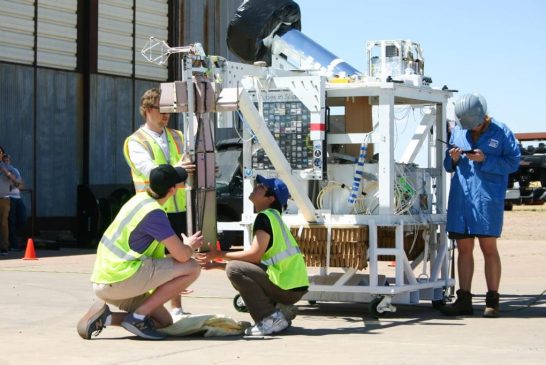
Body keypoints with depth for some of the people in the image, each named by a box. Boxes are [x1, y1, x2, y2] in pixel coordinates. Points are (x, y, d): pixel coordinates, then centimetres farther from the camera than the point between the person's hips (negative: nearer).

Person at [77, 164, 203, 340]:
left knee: (164, 322, 18)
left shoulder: (140, 199, 14)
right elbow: (182, 256, -16)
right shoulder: (154, 213, -16)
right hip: (120, 278, -10)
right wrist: (189, 246, 8)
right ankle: (138, 317, -8)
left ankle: (105, 317, 4)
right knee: (192, 267, -8)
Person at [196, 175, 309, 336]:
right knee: (241, 270, 22)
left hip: (288, 287, -10)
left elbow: (254, 255, -19)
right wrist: (217, 265, 13)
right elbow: (255, 259, 18)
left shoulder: (265, 217, -10)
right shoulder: (272, 217, 19)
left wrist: (219, 255, -8)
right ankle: (282, 310, 10)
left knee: (234, 270, -16)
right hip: (292, 286, 10)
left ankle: (270, 319, -14)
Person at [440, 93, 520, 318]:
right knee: (464, 249, 7)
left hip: (488, 198, -5)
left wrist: (485, 160, -16)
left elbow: (513, 162, -7)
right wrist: (453, 159, -4)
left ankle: (492, 301, 5)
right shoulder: (457, 132, 13)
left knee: (489, 248, -1)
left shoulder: (501, 133, -1)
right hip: (460, 197, 5)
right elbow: (448, 166, 19)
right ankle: (464, 300, 12)